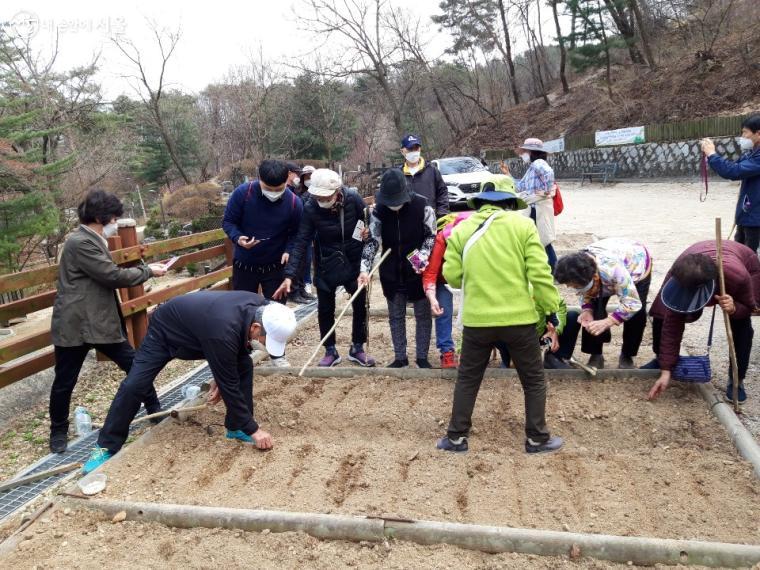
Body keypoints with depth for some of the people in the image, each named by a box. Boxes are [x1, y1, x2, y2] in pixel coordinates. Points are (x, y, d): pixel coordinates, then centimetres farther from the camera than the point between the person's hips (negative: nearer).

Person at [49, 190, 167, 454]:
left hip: (101, 321, 9)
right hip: (74, 325, -9)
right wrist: (147, 271, -9)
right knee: (64, 382, 8)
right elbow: (113, 275, -20)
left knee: (135, 364, 9)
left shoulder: (93, 241, 13)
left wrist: (143, 270, 6)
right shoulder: (79, 242, -18)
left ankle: (154, 410, 23)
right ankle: (58, 431, 27)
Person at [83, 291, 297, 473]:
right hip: (165, 331, -6)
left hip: (198, 329, 7)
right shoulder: (222, 332, -46)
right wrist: (254, 430, -28)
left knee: (244, 366, -7)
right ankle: (106, 446, 5)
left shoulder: (259, 307, -23)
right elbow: (230, 386, -36)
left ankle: (236, 428, 7)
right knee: (133, 386, -15)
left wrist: (221, 379, -2)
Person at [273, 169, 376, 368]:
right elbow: (301, 242, -19)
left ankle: (357, 348, 29)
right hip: (326, 267, 0)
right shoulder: (311, 208, -19)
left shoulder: (353, 199, -18)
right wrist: (289, 275, -27)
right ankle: (330, 351, 25)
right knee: (325, 310, 6)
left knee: (360, 306, 9)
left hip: (354, 263, 1)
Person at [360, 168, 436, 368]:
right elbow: (371, 241, -8)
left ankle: (422, 357, 23)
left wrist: (423, 255, -23)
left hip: (418, 271, -2)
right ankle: (400, 357, 26)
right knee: (396, 316, 12)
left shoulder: (422, 206, -15)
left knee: (423, 315, 8)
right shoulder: (379, 211, -8)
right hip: (391, 273, 3)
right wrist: (365, 269, -18)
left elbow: (432, 235, -6)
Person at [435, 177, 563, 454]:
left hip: (477, 319, 2)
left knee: (467, 379, 17)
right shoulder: (523, 224, -4)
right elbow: (539, 274, -8)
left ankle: (457, 437, 21)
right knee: (534, 380, 16)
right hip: (519, 318, -1)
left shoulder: (462, 229, 2)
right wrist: (550, 308, 3)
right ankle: (537, 438, 23)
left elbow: (452, 276, 2)